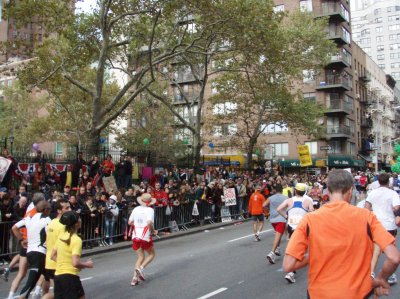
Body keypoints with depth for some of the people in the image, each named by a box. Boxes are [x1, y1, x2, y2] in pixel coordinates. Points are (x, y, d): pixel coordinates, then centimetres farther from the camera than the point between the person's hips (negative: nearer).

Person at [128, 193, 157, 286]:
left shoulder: (136, 209, 7)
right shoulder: (150, 210, -8)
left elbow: (130, 222, 9)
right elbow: (149, 223, -21)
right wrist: (153, 231, -5)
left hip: (135, 236, 5)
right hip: (145, 237, -5)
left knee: (141, 257, 15)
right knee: (151, 254, 17)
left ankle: (135, 278, 3)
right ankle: (141, 268, -7)